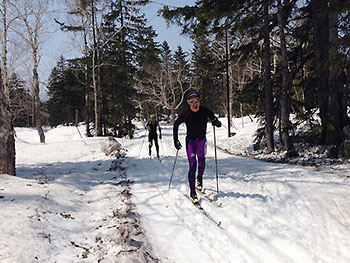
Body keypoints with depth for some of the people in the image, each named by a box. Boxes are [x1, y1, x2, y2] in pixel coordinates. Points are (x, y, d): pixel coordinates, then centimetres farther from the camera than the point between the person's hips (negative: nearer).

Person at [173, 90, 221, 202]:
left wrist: (216, 122, -25)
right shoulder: (185, 114, -19)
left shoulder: (205, 111, -16)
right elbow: (176, 125, -2)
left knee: (201, 163, 18)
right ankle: (192, 192, -10)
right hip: (190, 141, -3)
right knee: (192, 165, -14)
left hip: (202, 140, 3)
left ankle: (199, 178, 50)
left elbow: (215, 120, -1)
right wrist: (176, 140, -3)